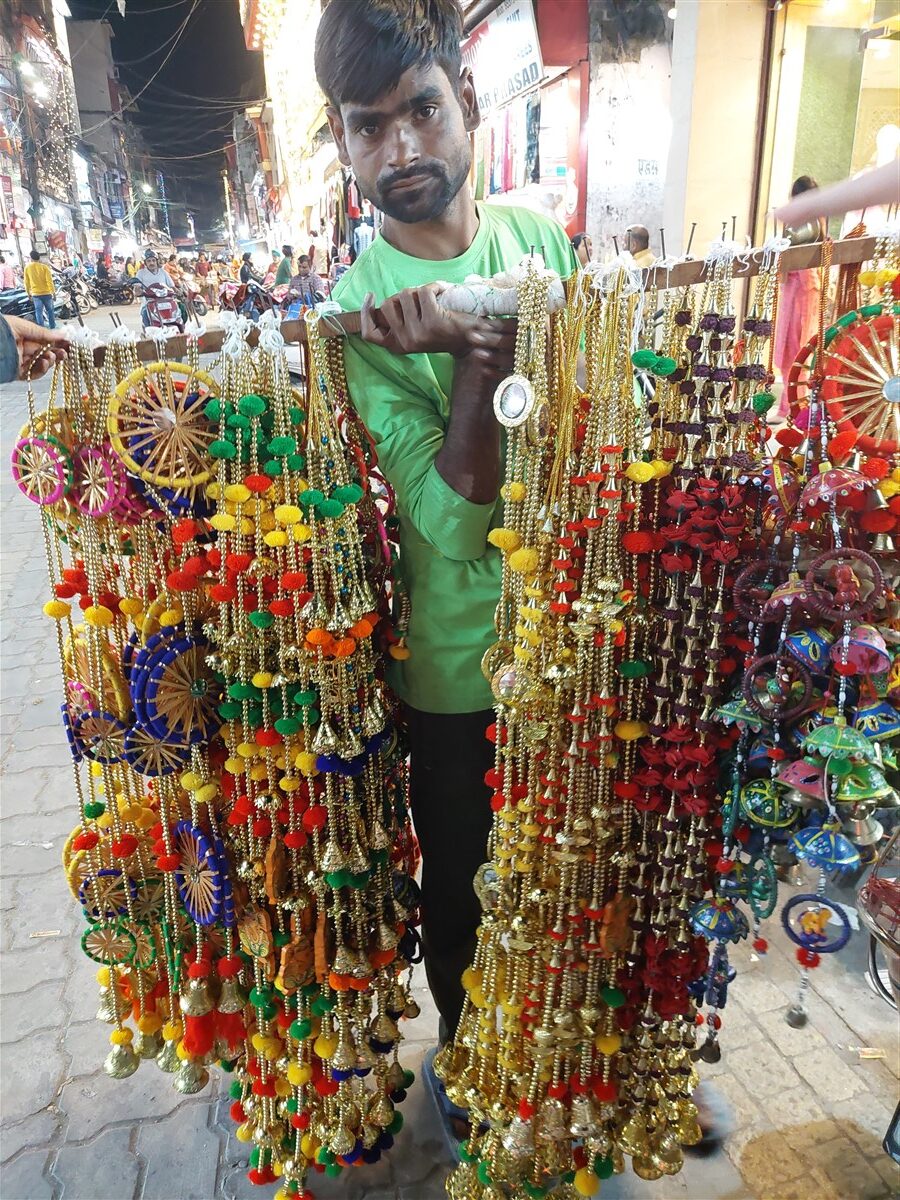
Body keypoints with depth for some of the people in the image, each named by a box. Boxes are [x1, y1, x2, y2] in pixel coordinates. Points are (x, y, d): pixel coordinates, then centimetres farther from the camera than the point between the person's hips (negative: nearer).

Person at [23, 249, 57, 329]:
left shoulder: (27, 268, 0)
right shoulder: (44, 267, -7)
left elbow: (27, 282, 5)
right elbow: (49, 281, -12)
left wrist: (29, 294, 15)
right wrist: (53, 291, -5)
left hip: (35, 293, 1)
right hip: (46, 292, -1)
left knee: (39, 312, 3)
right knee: (50, 310, 11)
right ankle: (52, 327, 14)